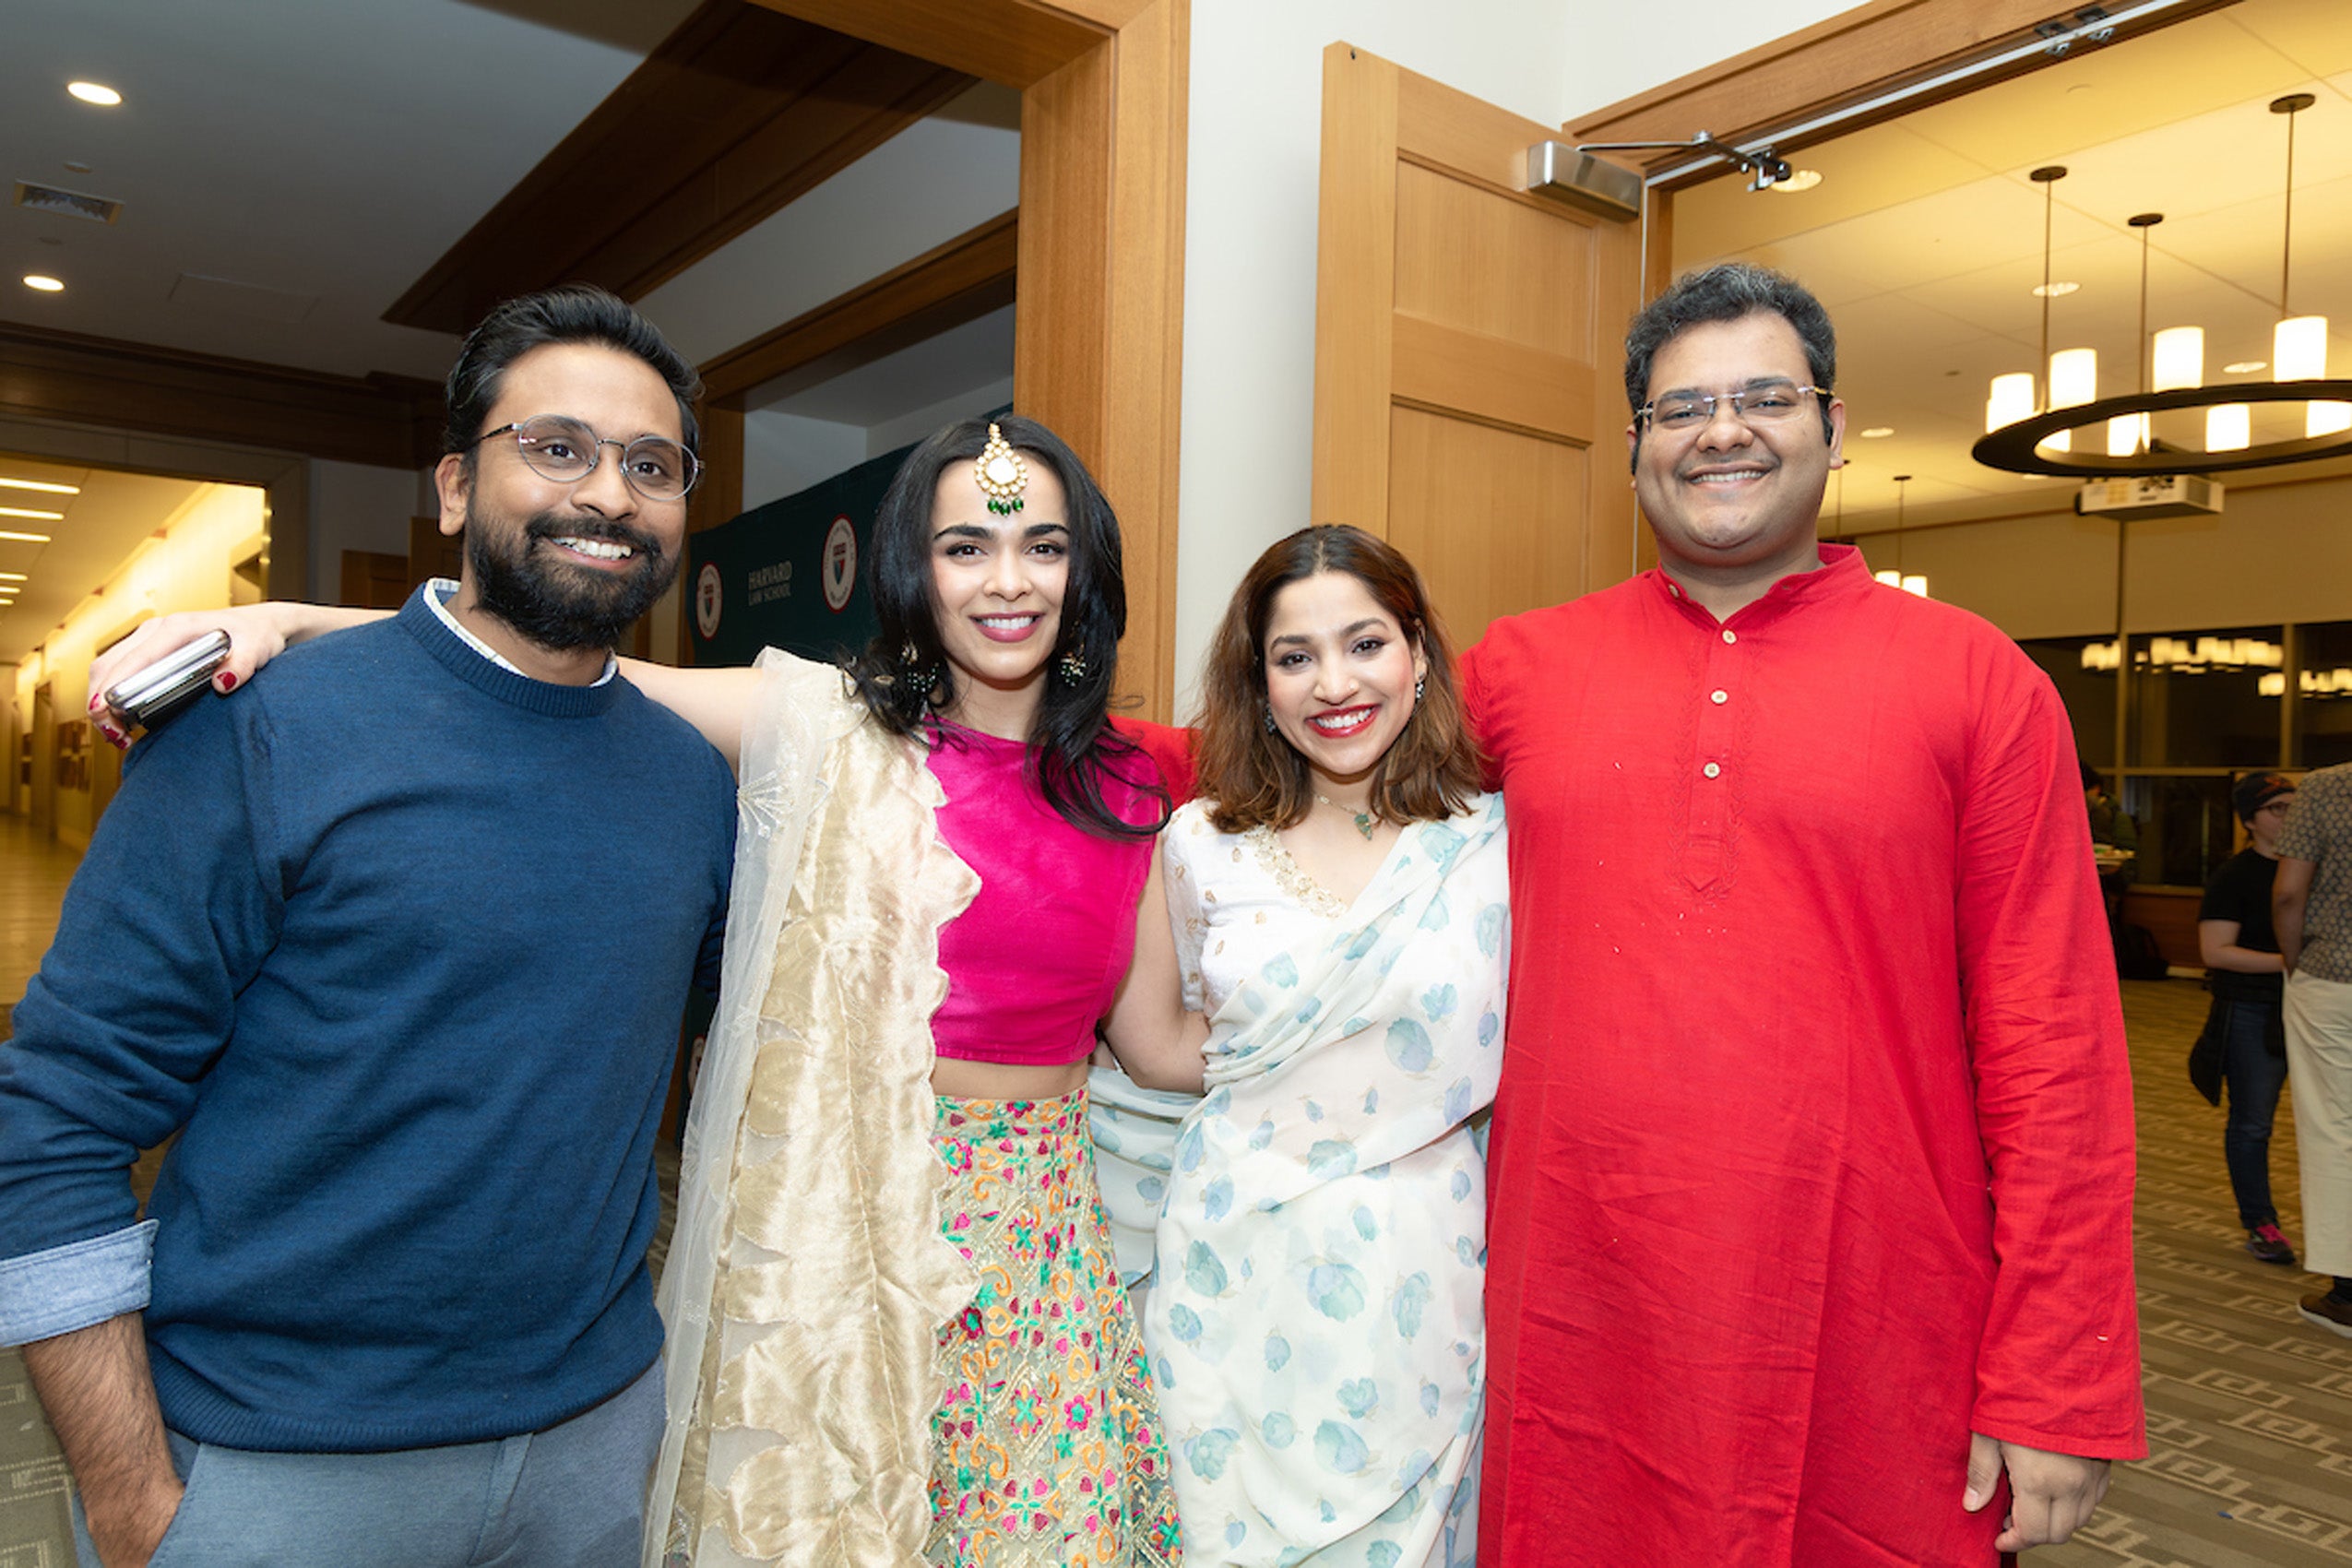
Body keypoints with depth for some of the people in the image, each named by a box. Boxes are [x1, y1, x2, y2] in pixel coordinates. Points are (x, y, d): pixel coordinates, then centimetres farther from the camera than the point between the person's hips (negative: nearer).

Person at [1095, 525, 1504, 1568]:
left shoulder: (1493, 842, -6)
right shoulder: (1201, 845, -1)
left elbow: (1521, 1070, 2)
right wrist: (1252, 1071, -2)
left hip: (1418, 1277, -1)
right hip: (1237, 1276, 1)